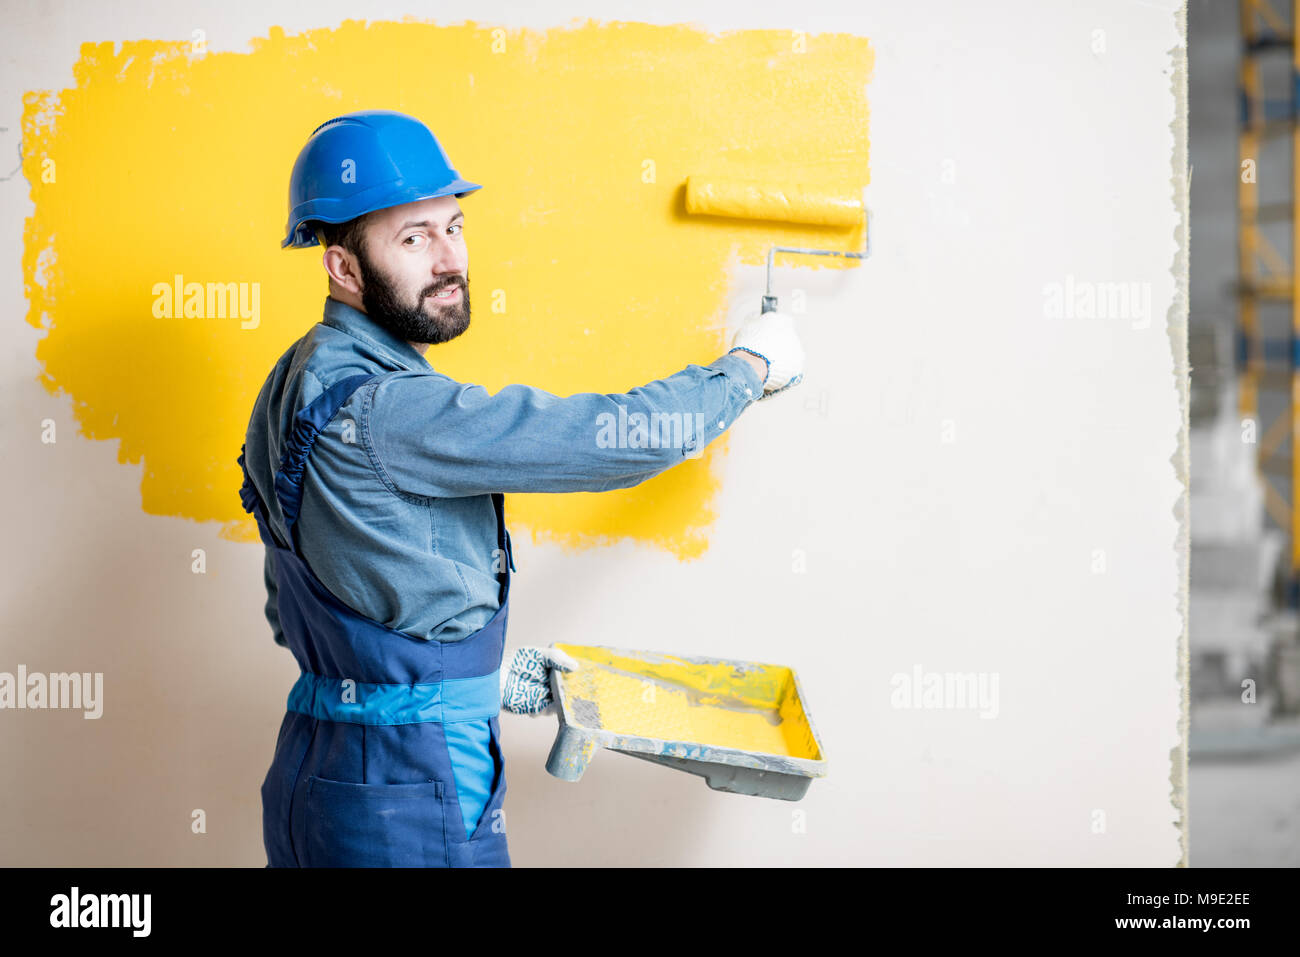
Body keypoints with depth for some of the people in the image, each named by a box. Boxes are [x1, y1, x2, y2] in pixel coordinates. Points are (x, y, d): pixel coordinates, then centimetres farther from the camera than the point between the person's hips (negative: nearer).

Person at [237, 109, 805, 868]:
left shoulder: (304, 383, 9)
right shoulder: (377, 409, -22)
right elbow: (611, 437, -20)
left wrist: (489, 674, 19)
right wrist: (749, 366, -2)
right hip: (406, 808, -10)